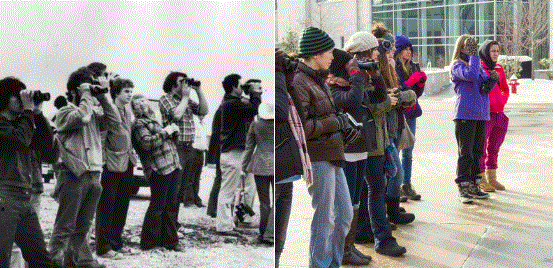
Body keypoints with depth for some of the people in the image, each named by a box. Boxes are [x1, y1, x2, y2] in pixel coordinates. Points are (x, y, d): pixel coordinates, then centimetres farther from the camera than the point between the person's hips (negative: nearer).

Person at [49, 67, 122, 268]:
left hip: (93, 174, 6)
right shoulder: (64, 112, -3)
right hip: (73, 175, -6)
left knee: (83, 224, 14)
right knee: (65, 225, -2)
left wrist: (103, 96, 1)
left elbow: (115, 122, 2)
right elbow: (81, 117, -23)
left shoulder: (95, 112, 16)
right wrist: (86, 96, -9)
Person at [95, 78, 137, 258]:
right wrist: (102, 160, -18)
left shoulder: (129, 111, 13)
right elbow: (102, 137, -15)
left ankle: (116, 242, 23)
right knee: (106, 206, -1)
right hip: (111, 164, -8)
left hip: (127, 163, 8)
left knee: (122, 204, 12)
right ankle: (103, 247, 5)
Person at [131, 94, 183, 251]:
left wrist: (173, 131, 17)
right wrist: (165, 132, -14)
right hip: (159, 169, -9)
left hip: (173, 167, 9)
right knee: (158, 205, -5)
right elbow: (147, 143, -21)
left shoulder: (153, 120, 25)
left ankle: (170, 240, 19)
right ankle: (148, 242, 5)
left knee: (171, 205, 11)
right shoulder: (139, 124, -4)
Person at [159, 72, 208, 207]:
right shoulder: (166, 99, -4)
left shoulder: (187, 101, 20)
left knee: (188, 181, 11)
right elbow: (177, 114, -20)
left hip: (189, 147, 8)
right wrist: (185, 96, -9)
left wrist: (199, 91, 7)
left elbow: (203, 111, 13)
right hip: (175, 147, -8)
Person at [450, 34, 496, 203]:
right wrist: (474, 54, -17)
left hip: (481, 114, 8)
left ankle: (473, 186, 19)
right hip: (465, 115, -7)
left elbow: (486, 83, 22)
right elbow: (471, 75, -25)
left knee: (477, 151, 11)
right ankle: (463, 188, -2)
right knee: (465, 152, -7)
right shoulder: (457, 65, -6)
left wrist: (492, 80, -1)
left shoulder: (478, 64, 18)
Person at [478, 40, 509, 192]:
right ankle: (481, 180, 4)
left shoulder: (499, 69, 13)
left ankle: (491, 178, 22)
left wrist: (502, 101, 9)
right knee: (481, 148, -2)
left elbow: (505, 89, 24)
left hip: (498, 114, 7)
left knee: (494, 148, 13)